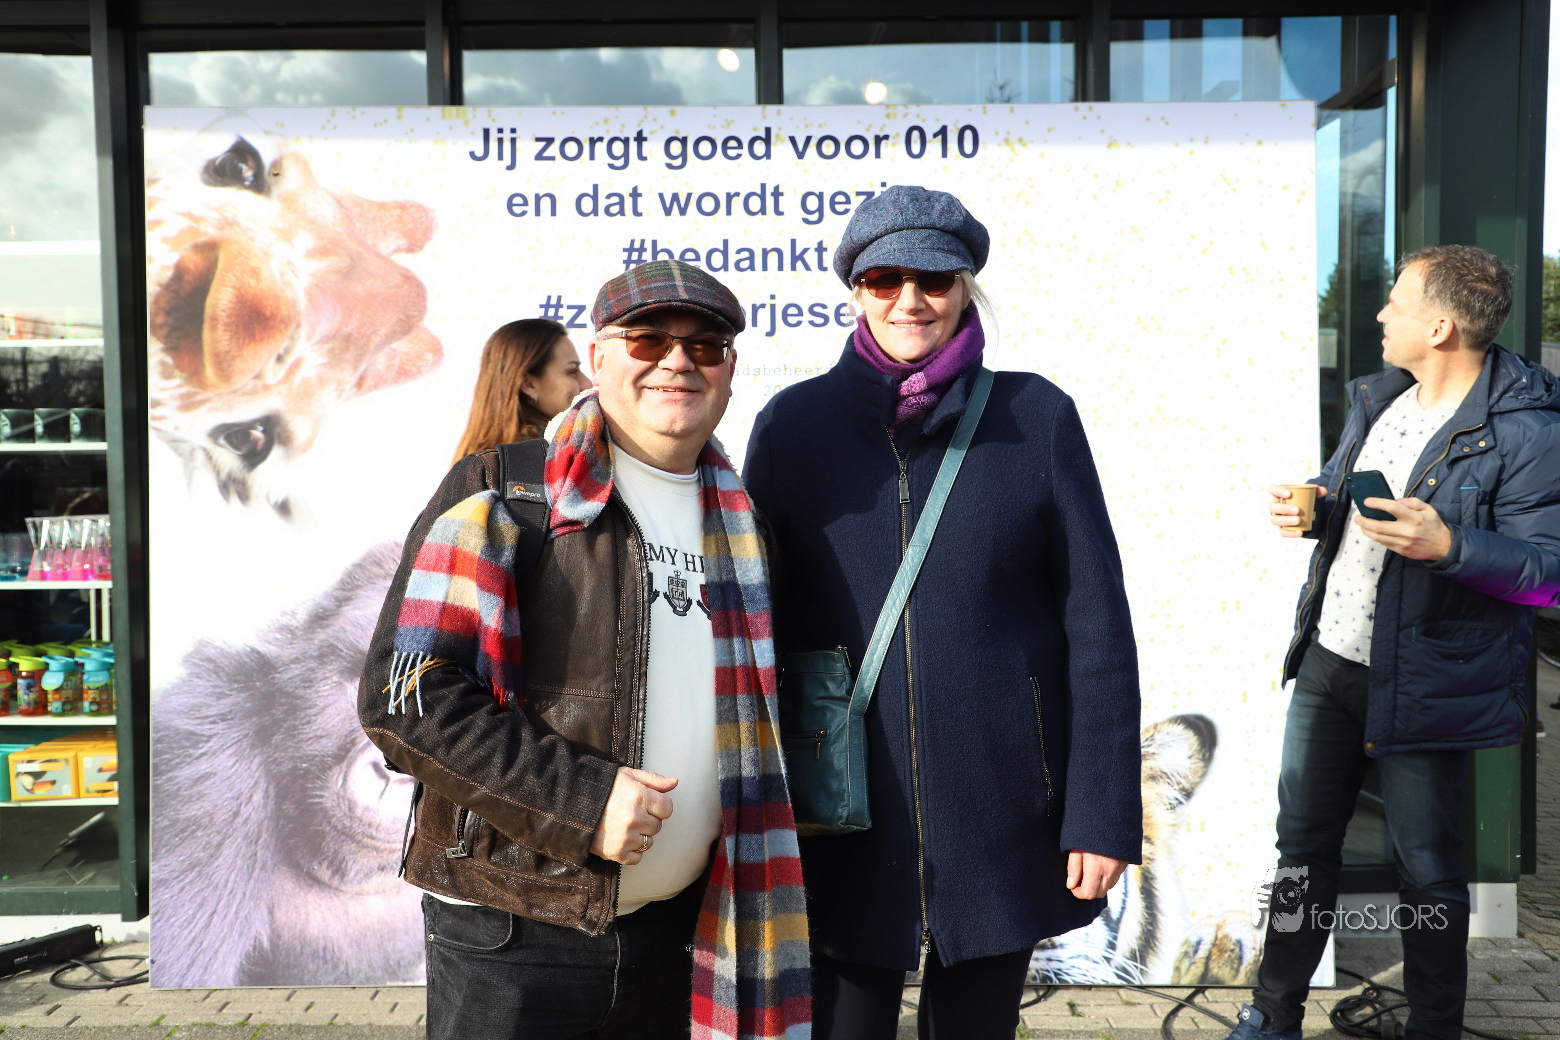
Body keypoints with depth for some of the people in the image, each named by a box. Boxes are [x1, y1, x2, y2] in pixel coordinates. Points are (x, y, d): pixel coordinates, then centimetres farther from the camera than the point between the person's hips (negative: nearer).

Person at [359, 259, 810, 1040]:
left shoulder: (735, 521, 10)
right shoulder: (501, 491, -6)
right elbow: (405, 691, -13)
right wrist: (579, 800, -19)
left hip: (678, 932, 5)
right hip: (512, 940, -4)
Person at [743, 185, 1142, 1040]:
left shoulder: (1036, 416, -2)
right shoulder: (792, 423, 1)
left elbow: (1097, 622, -2)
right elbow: (760, 619, 4)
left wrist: (1103, 810, -5)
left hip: (1001, 812, 0)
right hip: (842, 821, 0)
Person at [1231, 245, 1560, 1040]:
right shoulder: (1380, 398, 8)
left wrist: (1448, 545, -32)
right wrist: (1311, 507, -1)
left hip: (1420, 688, -7)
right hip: (1328, 663, 7)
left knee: (1426, 867, 9)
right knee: (1302, 845, 15)